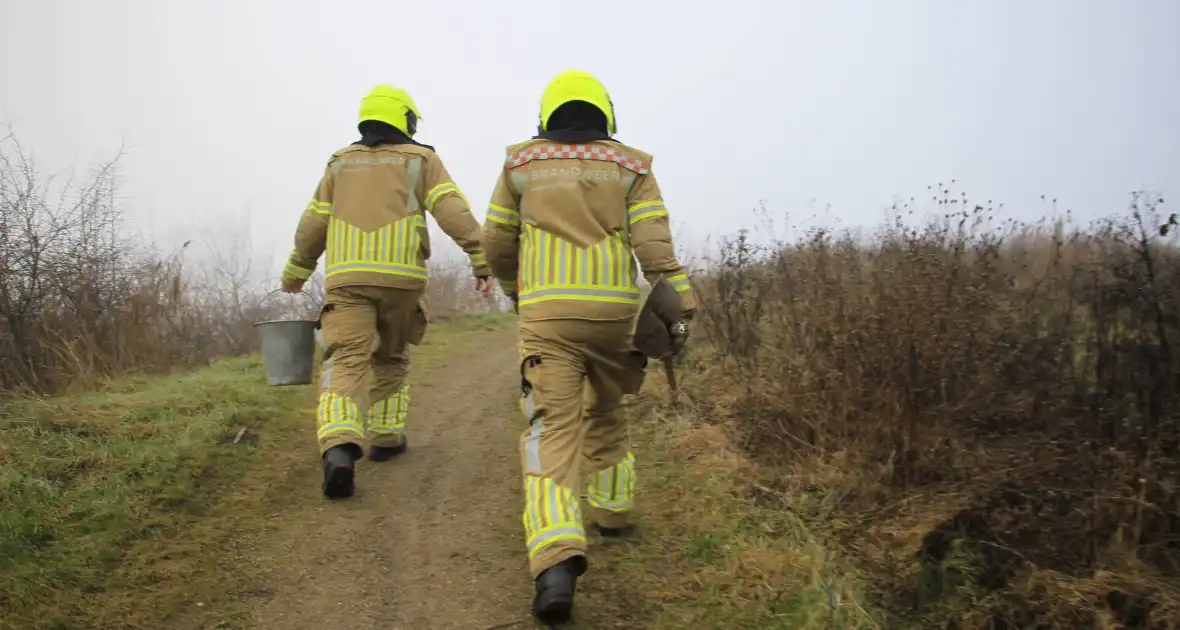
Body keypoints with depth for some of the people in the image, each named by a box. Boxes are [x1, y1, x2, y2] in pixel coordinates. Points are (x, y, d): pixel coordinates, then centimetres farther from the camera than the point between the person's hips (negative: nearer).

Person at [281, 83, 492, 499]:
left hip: (346, 276, 1)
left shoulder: (341, 162, 17)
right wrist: (482, 259, -9)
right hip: (401, 275, 0)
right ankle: (385, 436, 25)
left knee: (347, 362, -10)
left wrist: (295, 272, 29)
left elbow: (314, 224, 17)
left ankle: (339, 448, -30)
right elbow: (453, 211, -5)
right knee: (390, 358, 21)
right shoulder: (421, 159, 10)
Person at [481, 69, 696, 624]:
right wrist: (679, 309, -11)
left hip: (547, 314, -2)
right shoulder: (630, 166, 7)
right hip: (614, 311, 2)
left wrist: (515, 287, 31)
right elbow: (654, 241, -6)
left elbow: (497, 243, 13)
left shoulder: (523, 163, 9)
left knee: (553, 430, -10)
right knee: (602, 411, 27)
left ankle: (556, 562, -28)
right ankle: (611, 508, 41)